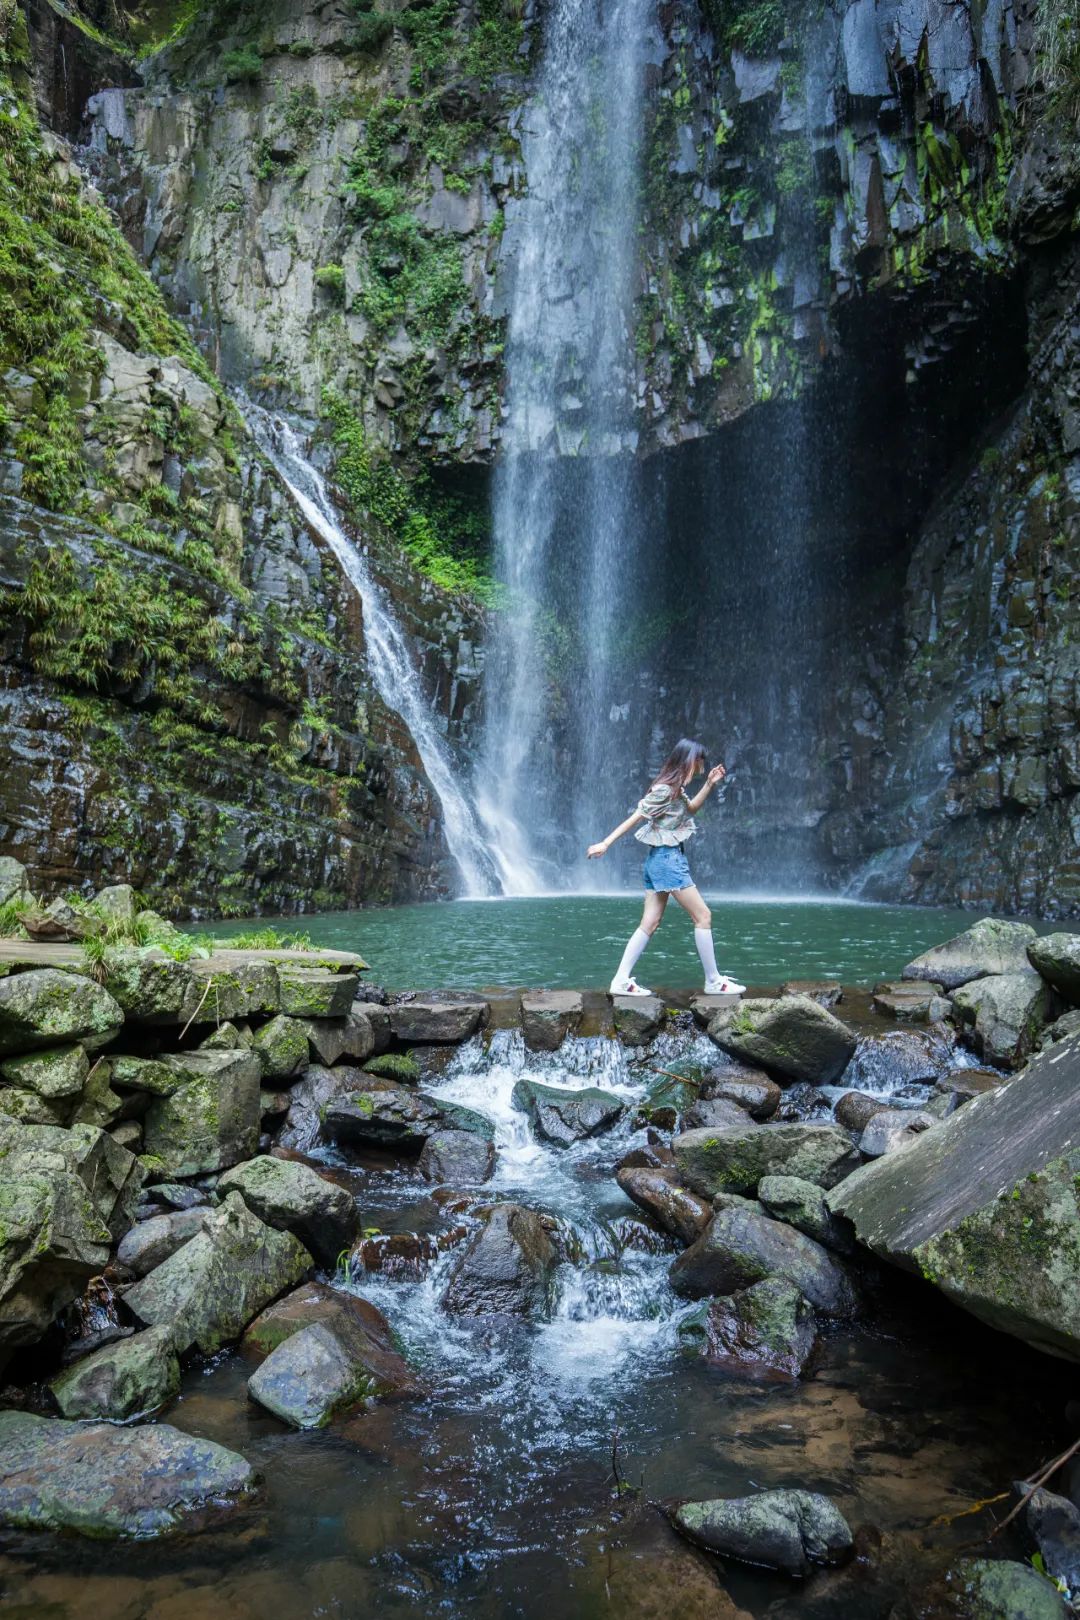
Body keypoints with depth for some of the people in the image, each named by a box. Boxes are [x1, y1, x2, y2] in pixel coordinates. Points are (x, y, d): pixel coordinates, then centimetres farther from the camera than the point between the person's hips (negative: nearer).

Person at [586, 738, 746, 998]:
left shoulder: (676, 789, 12)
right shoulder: (663, 790, -15)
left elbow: (691, 808, 30)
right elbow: (634, 818, -16)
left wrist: (710, 784, 18)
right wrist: (605, 843, -17)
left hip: (662, 859, 10)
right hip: (667, 858, -10)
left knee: (650, 924, 6)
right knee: (703, 916, -3)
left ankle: (621, 981, 4)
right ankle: (713, 981, 4)